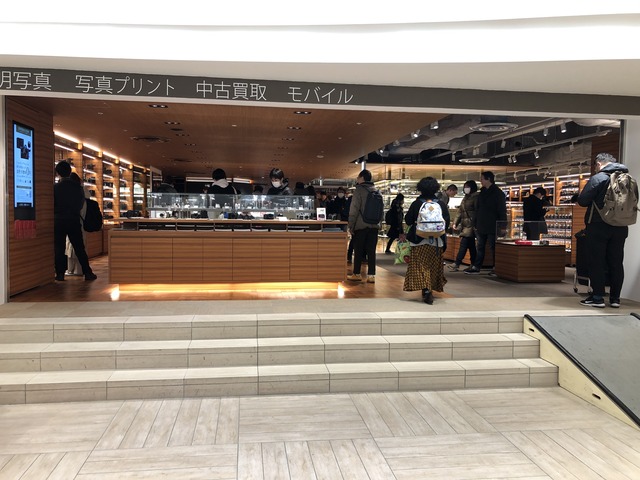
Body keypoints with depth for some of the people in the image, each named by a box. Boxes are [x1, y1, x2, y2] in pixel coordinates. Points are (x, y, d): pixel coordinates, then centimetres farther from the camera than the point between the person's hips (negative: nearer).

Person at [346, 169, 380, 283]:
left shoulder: (359, 190, -8)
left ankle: (356, 274, 11)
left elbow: (354, 210, -11)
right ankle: (371, 275, 2)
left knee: (358, 251, 4)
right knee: (371, 251, 4)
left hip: (361, 226, -5)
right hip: (374, 226, 5)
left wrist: (351, 226, -6)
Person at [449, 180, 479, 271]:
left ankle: (457, 264, -13)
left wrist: (475, 225, -16)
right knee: (471, 245, 9)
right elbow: (460, 212, 20)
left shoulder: (476, 197, -5)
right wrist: (455, 223, 12)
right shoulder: (465, 198, 20)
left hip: (470, 225, -8)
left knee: (463, 244, -12)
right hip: (464, 225, 8)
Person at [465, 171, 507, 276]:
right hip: (481, 226, 7)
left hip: (492, 227, -7)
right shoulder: (482, 192, 14)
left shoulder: (498, 193, -7)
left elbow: (502, 211, -9)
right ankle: (476, 267, 13)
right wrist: (476, 224, 13)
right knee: (480, 247, 9)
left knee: (493, 247, 0)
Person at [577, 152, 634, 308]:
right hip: (620, 228, 5)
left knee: (596, 262, 2)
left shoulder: (597, 178, -12)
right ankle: (615, 298, 15)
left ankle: (597, 297, 3)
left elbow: (582, 201, -12)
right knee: (616, 263, 11)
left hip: (599, 226, -5)